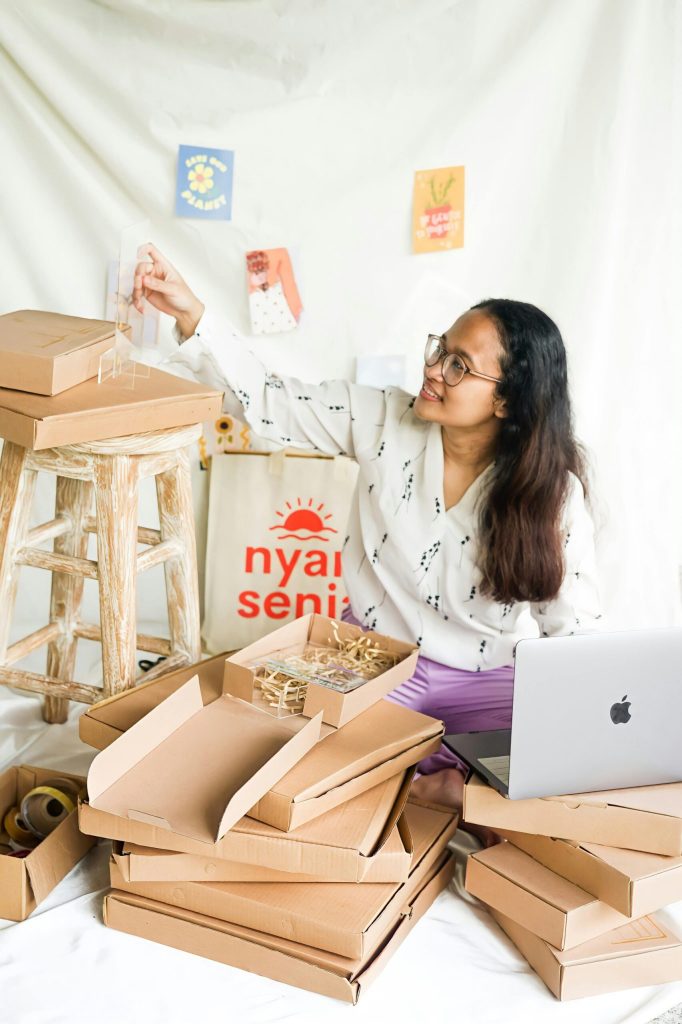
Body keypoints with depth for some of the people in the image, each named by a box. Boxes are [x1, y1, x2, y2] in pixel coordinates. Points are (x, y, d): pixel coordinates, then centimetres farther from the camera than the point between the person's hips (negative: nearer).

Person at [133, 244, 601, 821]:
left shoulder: (553, 491, -12)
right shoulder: (385, 421, -8)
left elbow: (575, 628, -5)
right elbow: (266, 401, -8)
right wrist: (190, 313, -19)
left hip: (486, 681, -1)